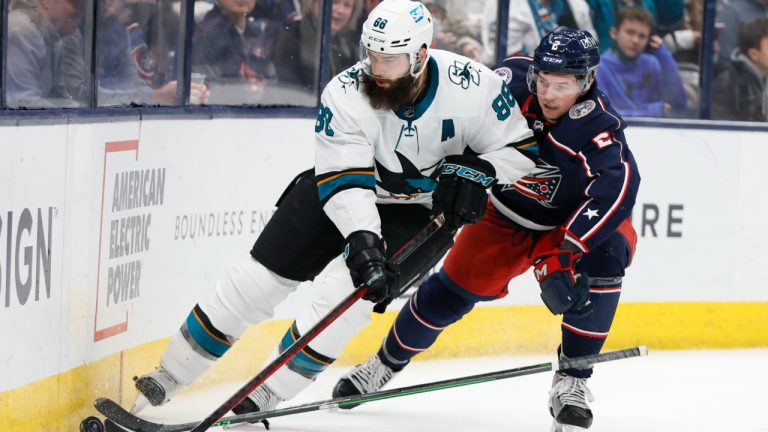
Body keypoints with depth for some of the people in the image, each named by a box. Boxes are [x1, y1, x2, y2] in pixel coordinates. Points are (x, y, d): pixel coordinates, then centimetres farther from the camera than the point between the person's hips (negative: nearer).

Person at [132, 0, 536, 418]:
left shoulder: (470, 85, -25)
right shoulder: (344, 95, -25)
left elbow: (518, 147, -13)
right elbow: (344, 182, -29)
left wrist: (475, 171, -31)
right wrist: (363, 239, -44)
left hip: (426, 208, -1)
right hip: (341, 196, 1)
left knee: (342, 289, -24)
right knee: (258, 280, -5)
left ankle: (269, 393, -11)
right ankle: (168, 376, 10)